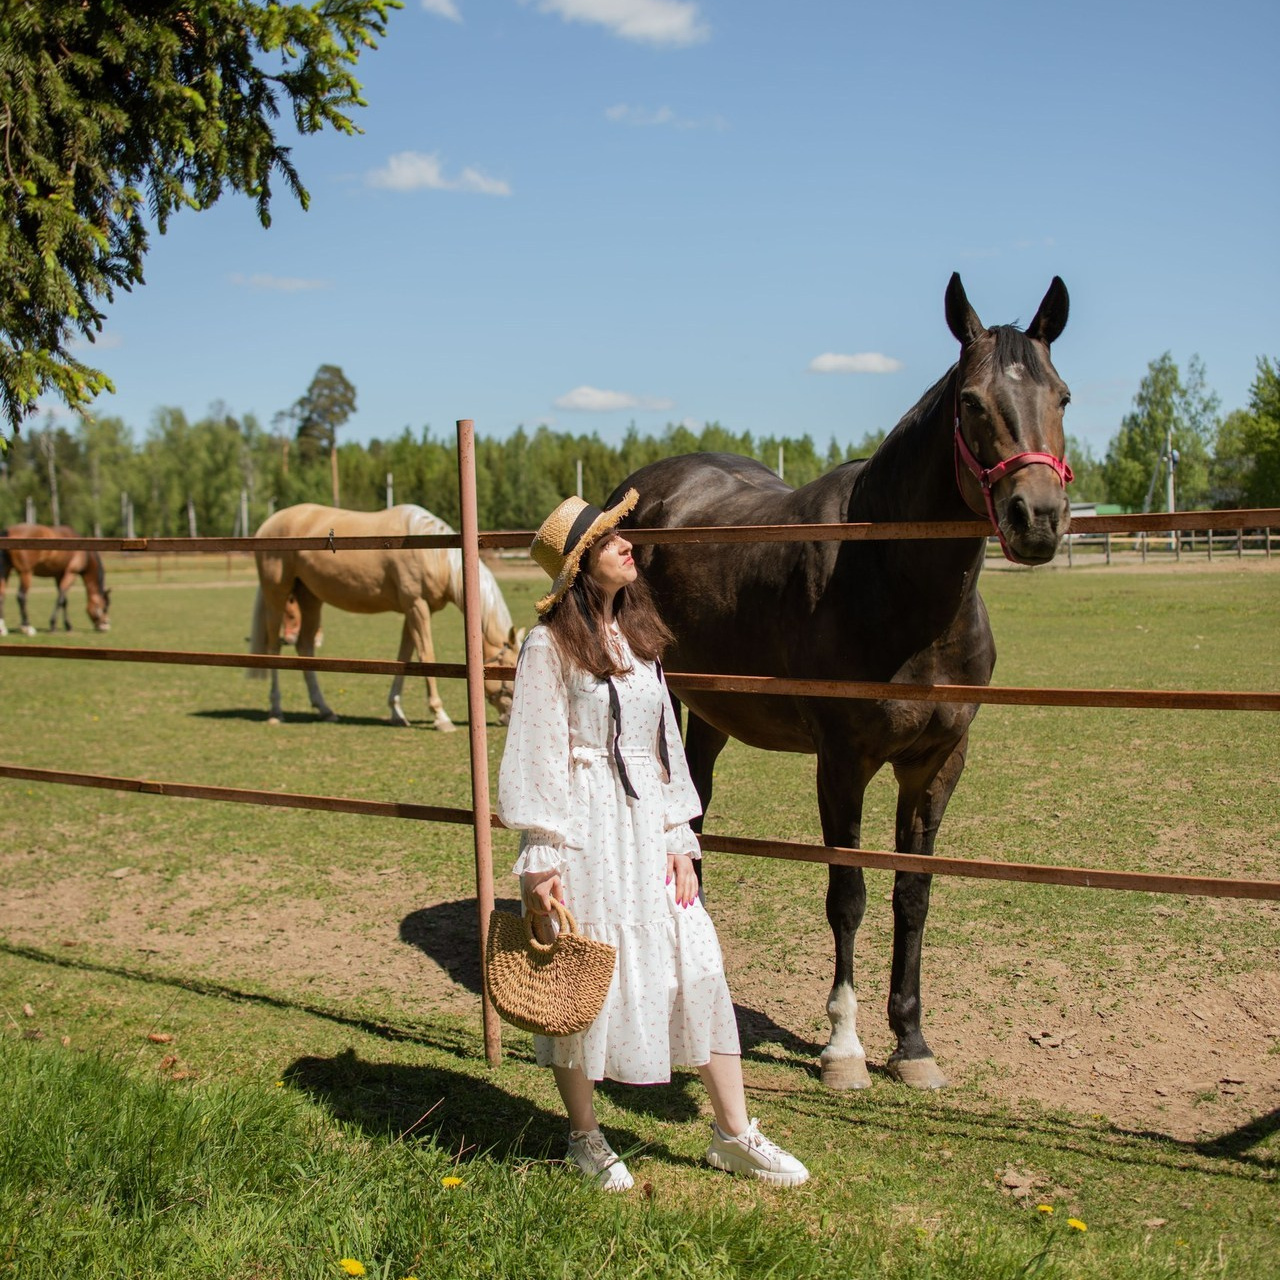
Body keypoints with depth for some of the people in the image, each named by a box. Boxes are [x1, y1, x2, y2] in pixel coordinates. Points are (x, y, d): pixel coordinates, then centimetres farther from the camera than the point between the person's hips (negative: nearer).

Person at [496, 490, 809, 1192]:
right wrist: (540, 862, -13)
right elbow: (534, 756, -10)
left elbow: (664, 741, 13)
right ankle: (585, 1137, 25)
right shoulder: (551, 645, -10)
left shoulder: (637, 635, 10)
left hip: (648, 824, 6)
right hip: (587, 829, -6)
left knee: (700, 967, 6)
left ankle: (733, 1133, 19)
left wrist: (678, 839, 7)